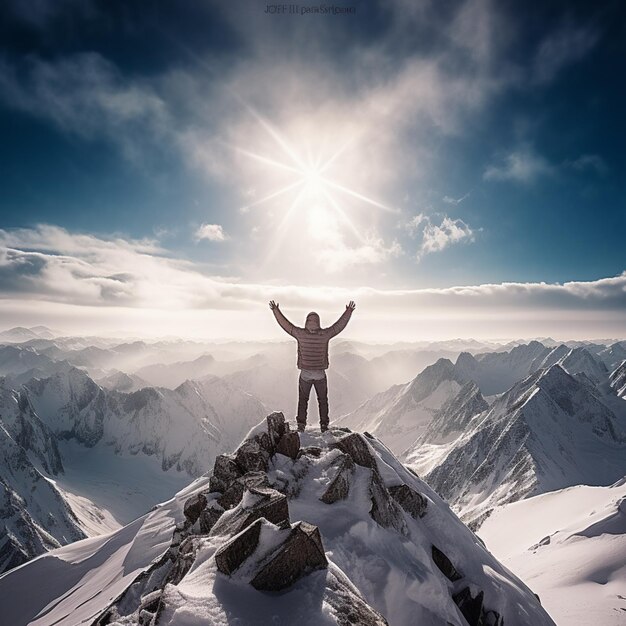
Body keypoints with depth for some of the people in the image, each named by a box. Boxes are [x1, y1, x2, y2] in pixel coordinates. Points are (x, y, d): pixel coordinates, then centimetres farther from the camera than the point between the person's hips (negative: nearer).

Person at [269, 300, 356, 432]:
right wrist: (349, 311, 8)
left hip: (305, 374, 0)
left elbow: (285, 323, -4)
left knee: (303, 400, 13)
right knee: (323, 400, 14)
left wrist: (275, 310, 6)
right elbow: (340, 324, -2)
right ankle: (324, 424, 16)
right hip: (320, 374, 0)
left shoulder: (300, 334, -11)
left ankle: (301, 424, 12)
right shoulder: (325, 334, -11)